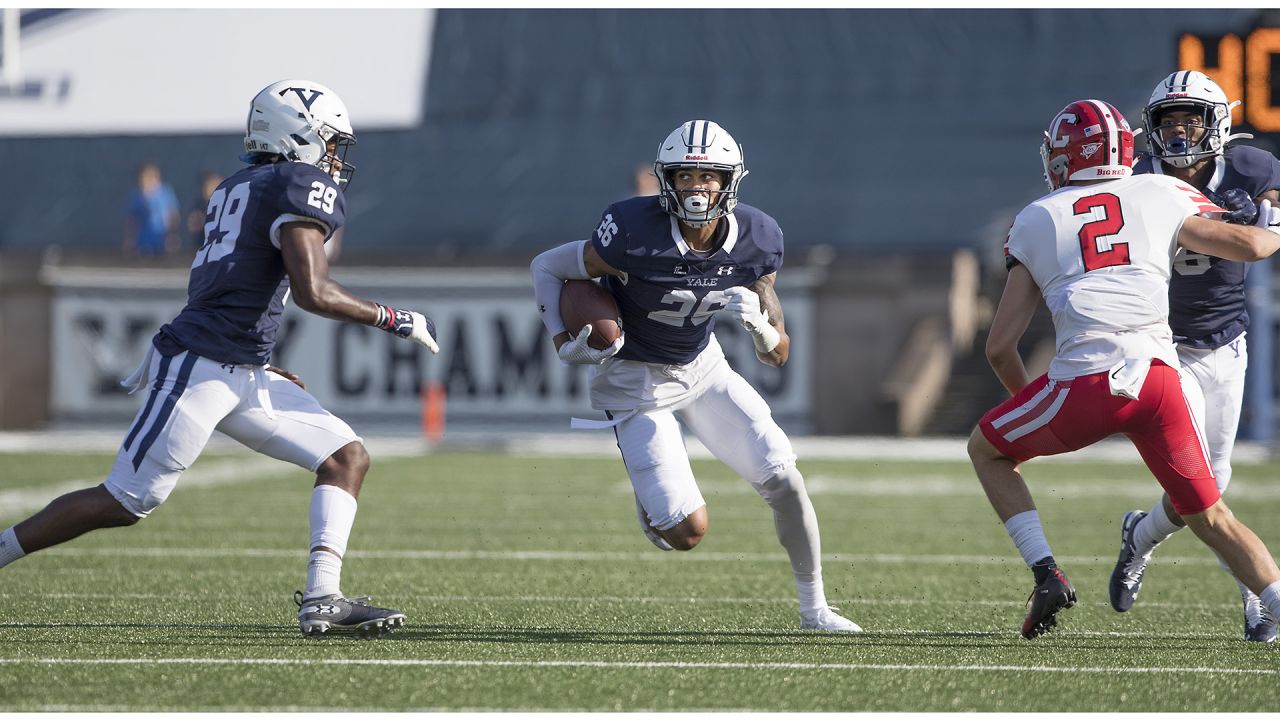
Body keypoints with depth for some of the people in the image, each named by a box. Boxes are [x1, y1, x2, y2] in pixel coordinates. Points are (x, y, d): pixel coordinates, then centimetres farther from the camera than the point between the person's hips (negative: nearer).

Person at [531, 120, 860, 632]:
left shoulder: (755, 240, -14)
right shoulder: (635, 233, -29)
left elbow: (778, 356, -7)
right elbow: (547, 267, -12)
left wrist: (757, 322, -29)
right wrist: (564, 345, -22)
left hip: (703, 365, 5)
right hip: (636, 378, -5)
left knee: (783, 479, -5)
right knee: (688, 533, -13)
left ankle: (814, 609, 13)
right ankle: (651, 497, 24)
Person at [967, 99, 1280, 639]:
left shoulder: (1035, 222, 16)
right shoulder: (1161, 196, 16)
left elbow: (1000, 346, 15)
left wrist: (1026, 400, 33)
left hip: (1086, 382, -2)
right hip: (1161, 379, 2)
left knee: (987, 449, 25)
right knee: (1211, 518, 17)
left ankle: (1046, 574, 10)